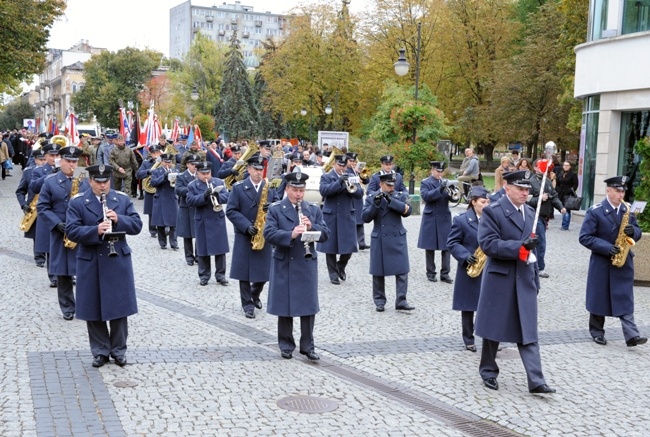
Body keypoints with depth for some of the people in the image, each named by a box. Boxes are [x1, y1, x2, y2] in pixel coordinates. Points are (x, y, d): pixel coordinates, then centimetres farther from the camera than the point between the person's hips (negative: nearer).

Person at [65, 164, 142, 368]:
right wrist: (96, 230, -26)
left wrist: (119, 220, -19)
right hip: (91, 263, -1)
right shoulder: (77, 202, -2)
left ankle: (119, 349, 19)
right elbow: (72, 231, -12)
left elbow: (137, 225, -1)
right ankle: (100, 350, 18)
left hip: (118, 260, 1)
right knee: (93, 308, 5)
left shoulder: (123, 199, 4)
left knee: (119, 306, 6)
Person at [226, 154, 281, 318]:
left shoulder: (270, 187, 6)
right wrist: (247, 226, -20)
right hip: (244, 236, -3)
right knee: (244, 271, 1)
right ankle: (247, 304, 13)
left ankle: (255, 296, 34)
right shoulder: (238, 187, -3)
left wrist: (272, 208, -19)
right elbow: (231, 211, -8)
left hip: (265, 235, 3)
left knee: (263, 271, 8)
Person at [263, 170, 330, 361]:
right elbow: (269, 234, -13)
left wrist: (312, 227, -16)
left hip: (307, 264, 2)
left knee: (308, 306, 4)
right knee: (284, 305, 5)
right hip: (284, 265, -2)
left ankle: (307, 346, 14)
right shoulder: (275, 209, -1)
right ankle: (286, 345, 19)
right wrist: (291, 234, -27)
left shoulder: (314, 209, 8)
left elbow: (325, 234, 3)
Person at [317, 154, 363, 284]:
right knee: (331, 245, 3)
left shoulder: (351, 177, 10)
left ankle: (341, 267, 27)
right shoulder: (326, 177, 2)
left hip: (347, 216, 2)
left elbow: (360, 194, 0)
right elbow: (323, 190, -17)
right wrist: (339, 182, -26)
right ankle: (333, 273, 14)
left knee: (349, 246, 2)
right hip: (331, 216, -2)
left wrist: (351, 186, -19)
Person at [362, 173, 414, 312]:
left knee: (402, 270, -4)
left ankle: (401, 301, 1)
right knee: (378, 272, 5)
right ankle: (379, 301, 16)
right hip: (379, 240, 0)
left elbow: (407, 211, -12)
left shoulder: (401, 196, 4)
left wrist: (391, 200, -21)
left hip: (397, 239, 0)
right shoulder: (371, 198, 3)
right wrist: (375, 204, -20)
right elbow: (365, 217, -6)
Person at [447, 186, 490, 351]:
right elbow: (452, 242, -5)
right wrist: (465, 256, -19)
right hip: (470, 270, -3)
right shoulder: (461, 220, -5)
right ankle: (468, 338, 19)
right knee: (468, 305, 7)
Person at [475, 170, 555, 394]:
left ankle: (536, 380, 0)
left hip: (524, 280, 5)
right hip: (499, 278, -5)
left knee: (528, 331, 1)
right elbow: (488, 243, -18)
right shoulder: (492, 211, -8)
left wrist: (535, 278, 18)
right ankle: (488, 371, 24)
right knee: (493, 327, 8)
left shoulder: (530, 213, 12)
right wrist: (518, 247, -25)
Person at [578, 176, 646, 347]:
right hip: (601, 262, -3)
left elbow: (637, 233, 13)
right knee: (598, 297, 7)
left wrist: (633, 231, -12)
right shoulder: (595, 211, -10)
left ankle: (631, 335, -6)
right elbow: (584, 237, -14)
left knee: (625, 299, -2)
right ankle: (597, 332, 21)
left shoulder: (628, 210, 6)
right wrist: (607, 248, -23)